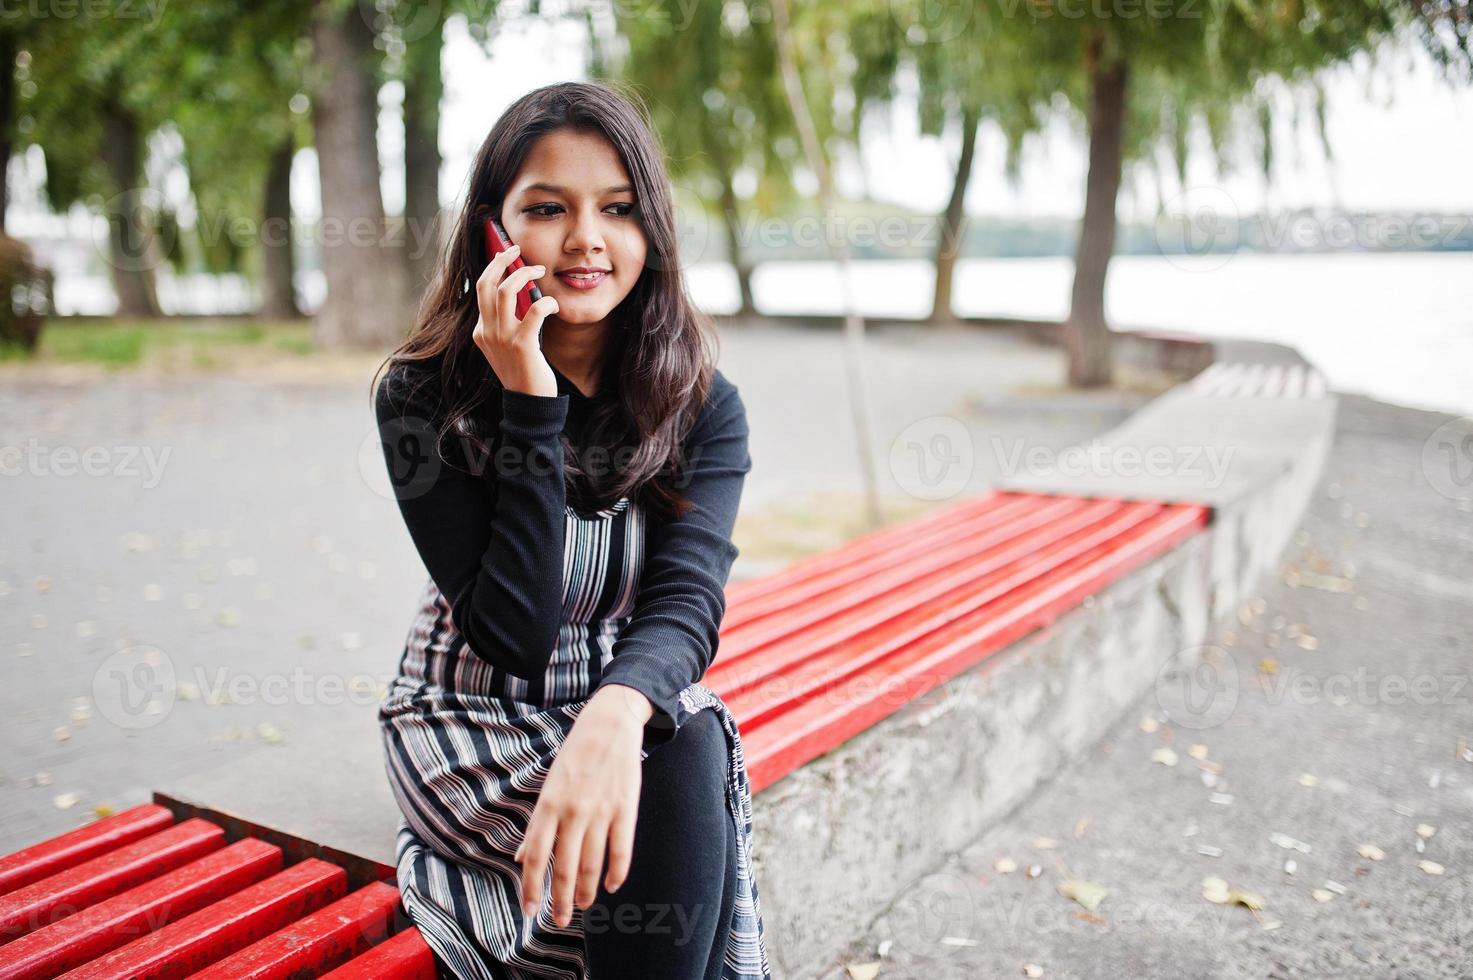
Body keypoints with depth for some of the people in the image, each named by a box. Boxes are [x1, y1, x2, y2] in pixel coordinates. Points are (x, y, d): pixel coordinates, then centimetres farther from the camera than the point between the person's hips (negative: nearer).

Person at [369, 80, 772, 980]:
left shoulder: (704, 407, -8)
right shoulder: (424, 396, -14)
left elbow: (687, 598, -24)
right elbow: (510, 635, -20)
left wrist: (617, 713, -47)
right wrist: (531, 406, -28)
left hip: (635, 710, 3)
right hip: (474, 721, -2)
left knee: (691, 761, -31)